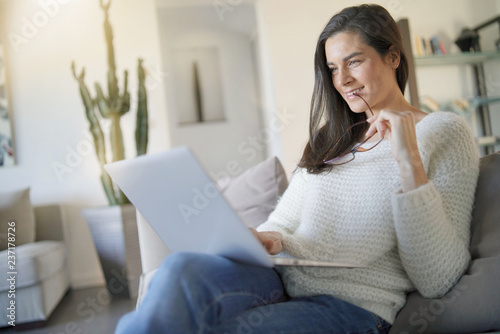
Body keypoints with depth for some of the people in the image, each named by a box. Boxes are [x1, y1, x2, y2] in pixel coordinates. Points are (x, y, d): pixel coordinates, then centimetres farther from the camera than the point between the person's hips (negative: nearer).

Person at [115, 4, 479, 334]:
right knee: (183, 269, -28)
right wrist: (267, 239, -7)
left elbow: (436, 282, -7)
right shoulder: (331, 137, 20)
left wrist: (410, 163, -15)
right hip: (281, 279, 5)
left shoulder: (443, 131, 2)